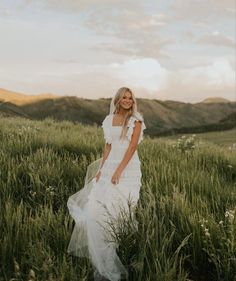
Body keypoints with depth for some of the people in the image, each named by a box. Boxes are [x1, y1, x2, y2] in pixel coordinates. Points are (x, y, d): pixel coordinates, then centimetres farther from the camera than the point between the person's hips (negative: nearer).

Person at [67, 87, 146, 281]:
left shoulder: (135, 120, -3)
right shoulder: (110, 120, 12)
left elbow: (132, 146, -11)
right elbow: (108, 146, 13)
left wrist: (118, 171, -17)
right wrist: (101, 169, 2)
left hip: (128, 168, -5)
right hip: (109, 165, 5)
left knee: (112, 206, -10)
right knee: (95, 205, -4)